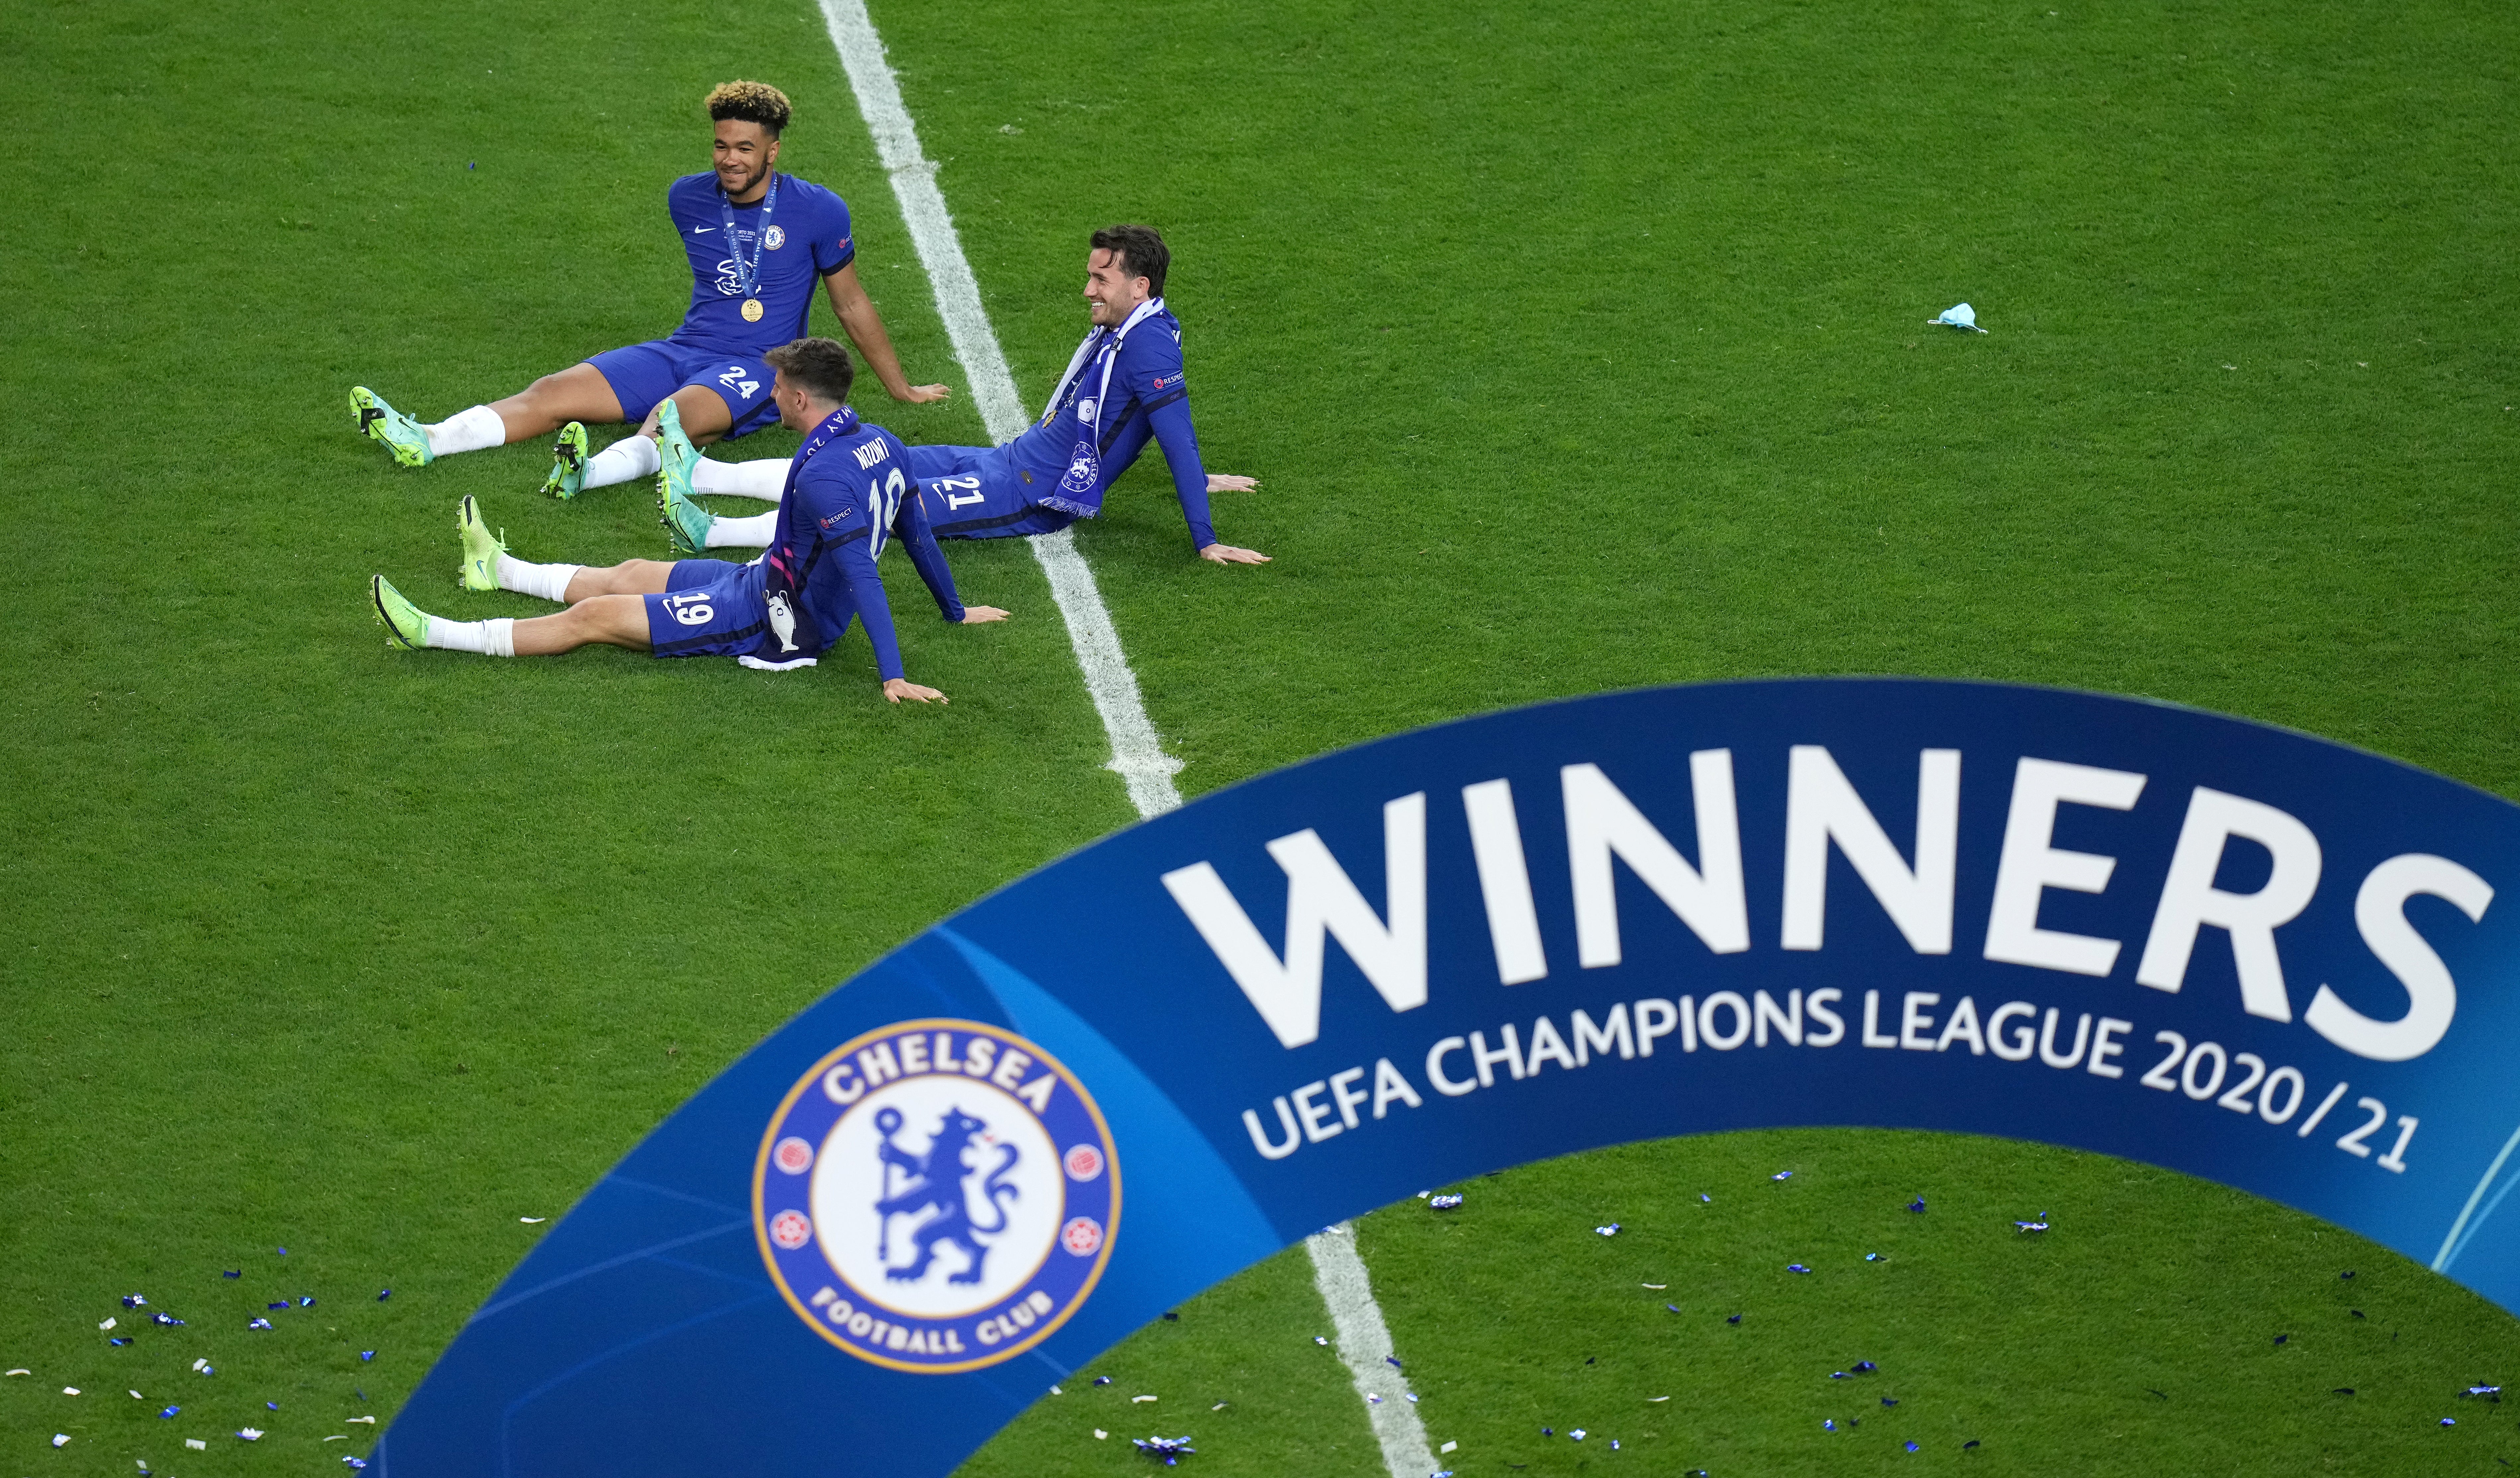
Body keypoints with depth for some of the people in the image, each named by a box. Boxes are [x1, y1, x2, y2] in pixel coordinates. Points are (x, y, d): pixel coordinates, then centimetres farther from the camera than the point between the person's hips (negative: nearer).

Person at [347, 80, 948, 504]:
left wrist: (900, 388, 14)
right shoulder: (690, 199, 8)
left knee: (674, 412, -39)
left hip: (758, 370, -5)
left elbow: (852, 304, 6)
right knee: (555, 392, -16)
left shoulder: (817, 212, -5)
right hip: (684, 350, 5)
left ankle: (597, 471, -69)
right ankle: (422, 442, -32)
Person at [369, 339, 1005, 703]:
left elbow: (864, 577, -33)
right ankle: (498, 568, 47)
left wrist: (894, 676, -35)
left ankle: (432, 635, -3)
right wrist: (955, 611, 24)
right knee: (630, 575, 25)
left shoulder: (824, 476, -30)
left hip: (777, 624, -9)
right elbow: (917, 535, 10)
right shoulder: (883, 445, -1)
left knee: (595, 616, -7)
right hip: (772, 583, 9)